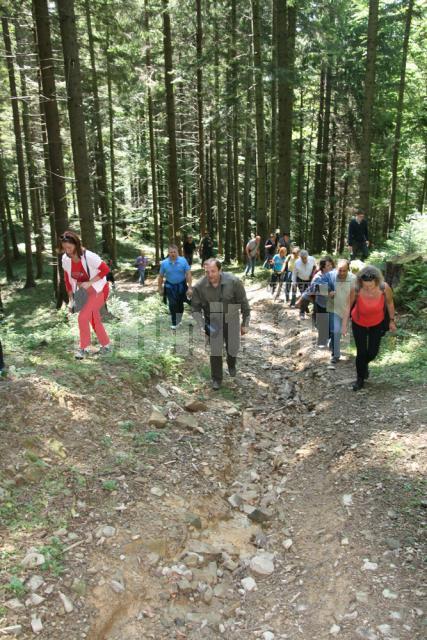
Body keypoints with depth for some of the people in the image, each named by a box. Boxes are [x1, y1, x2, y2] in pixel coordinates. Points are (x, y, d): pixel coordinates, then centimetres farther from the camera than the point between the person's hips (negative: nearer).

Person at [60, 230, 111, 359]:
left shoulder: (89, 256, -27)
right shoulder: (65, 259, -9)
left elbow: (105, 269, -21)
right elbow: (67, 279, 2)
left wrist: (89, 283, -25)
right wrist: (71, 298, 2)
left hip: (98, 290, -7)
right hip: (84, 292, 7)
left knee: (83, 317, -15)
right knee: (94, 319, 14)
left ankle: (84, 348, 2)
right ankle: (106, 346, 29)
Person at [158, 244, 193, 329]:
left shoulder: (183, 261, -12)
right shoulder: (164, 263, -8)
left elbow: (188, 274, -11)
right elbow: (161, 277, 2)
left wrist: (189, 287, -14)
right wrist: (160, 289, 5)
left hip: (181, 286, 0)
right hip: (170, 286, 0)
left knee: (180, 304, 13)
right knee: (172, 305, -5)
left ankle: (179, 320, 36)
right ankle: (174, 323, 9)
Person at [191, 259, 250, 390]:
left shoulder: (233, 281, -21)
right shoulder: (199, 286, -19)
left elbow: (243, 303, -9)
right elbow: (195, 308, -6)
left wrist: (245, 323, -5)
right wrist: (201, 325, -19)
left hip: (231, 319, 0)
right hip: (213, 322, 0)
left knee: (233, 348, 10)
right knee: (215, 350, 1)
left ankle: (231, 364, 46)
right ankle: (216, 379, 22)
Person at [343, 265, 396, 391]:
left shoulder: (384, 288, -28)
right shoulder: (356, 290, -31)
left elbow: (389, 303, -8)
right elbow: (349, 306, -15)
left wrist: (392, 320, 3)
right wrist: (344, 324, -14)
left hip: (377, 324, 1)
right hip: (359, 324, -1)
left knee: (373, 352, 9)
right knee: (361, 352, 3)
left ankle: (365, 364, 46)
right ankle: (360, 378, 28)